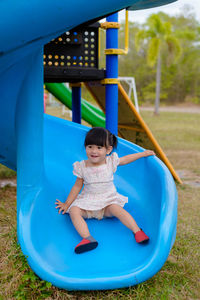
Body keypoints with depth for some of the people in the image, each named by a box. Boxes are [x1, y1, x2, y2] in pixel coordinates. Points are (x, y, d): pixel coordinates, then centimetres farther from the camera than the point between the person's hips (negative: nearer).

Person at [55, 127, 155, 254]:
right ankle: (87, 238, -42)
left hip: (108, 199, 0)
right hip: (87, 201, 1)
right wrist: (67, 203, 3)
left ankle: (137, 231, -31)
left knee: (117, 208, -32)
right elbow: (77, 186, 4)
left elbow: (126, 159, 15)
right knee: (74, 211, -26)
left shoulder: (111, 162, -3)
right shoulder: (82, 167, -5)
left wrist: (144, 153, 20)